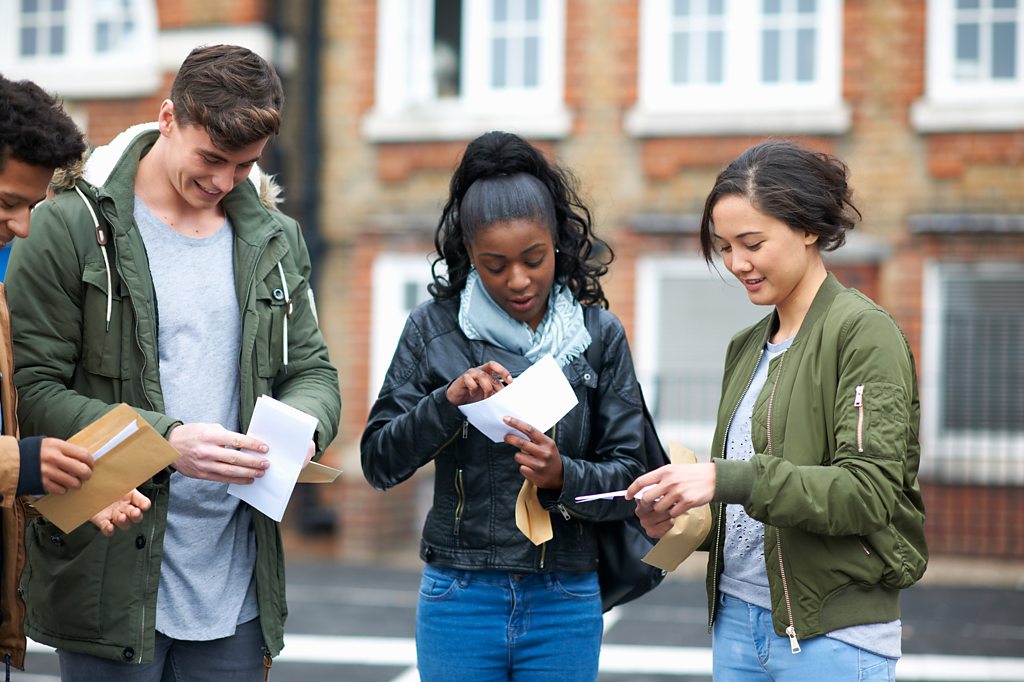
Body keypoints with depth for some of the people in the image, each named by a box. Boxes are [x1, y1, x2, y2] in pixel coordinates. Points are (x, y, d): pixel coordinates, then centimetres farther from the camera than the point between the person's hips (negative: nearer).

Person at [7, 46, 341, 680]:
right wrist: (166, 441, -22)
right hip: (111, 576, -4)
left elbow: (313, 371, 15)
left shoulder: (275, 240, 10)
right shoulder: (70, 228, -6)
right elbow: (33, 390, -10)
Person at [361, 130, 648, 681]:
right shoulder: (434, 329, 0)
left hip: (565, 604, 1)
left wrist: (563, 476, -20)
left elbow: (627, 477, -1)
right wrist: (448, 402, -18)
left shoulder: (599, 335, 2)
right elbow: (379, 461, -2)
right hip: (460, 599, 0)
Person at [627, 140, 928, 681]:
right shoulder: (747, 347, 14)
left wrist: (727, 479, -26)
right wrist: (682, 520, -1)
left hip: (833, 636, -7)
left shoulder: (863, 331, -9)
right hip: (737, 621, 7)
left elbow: (870, 491, -19)